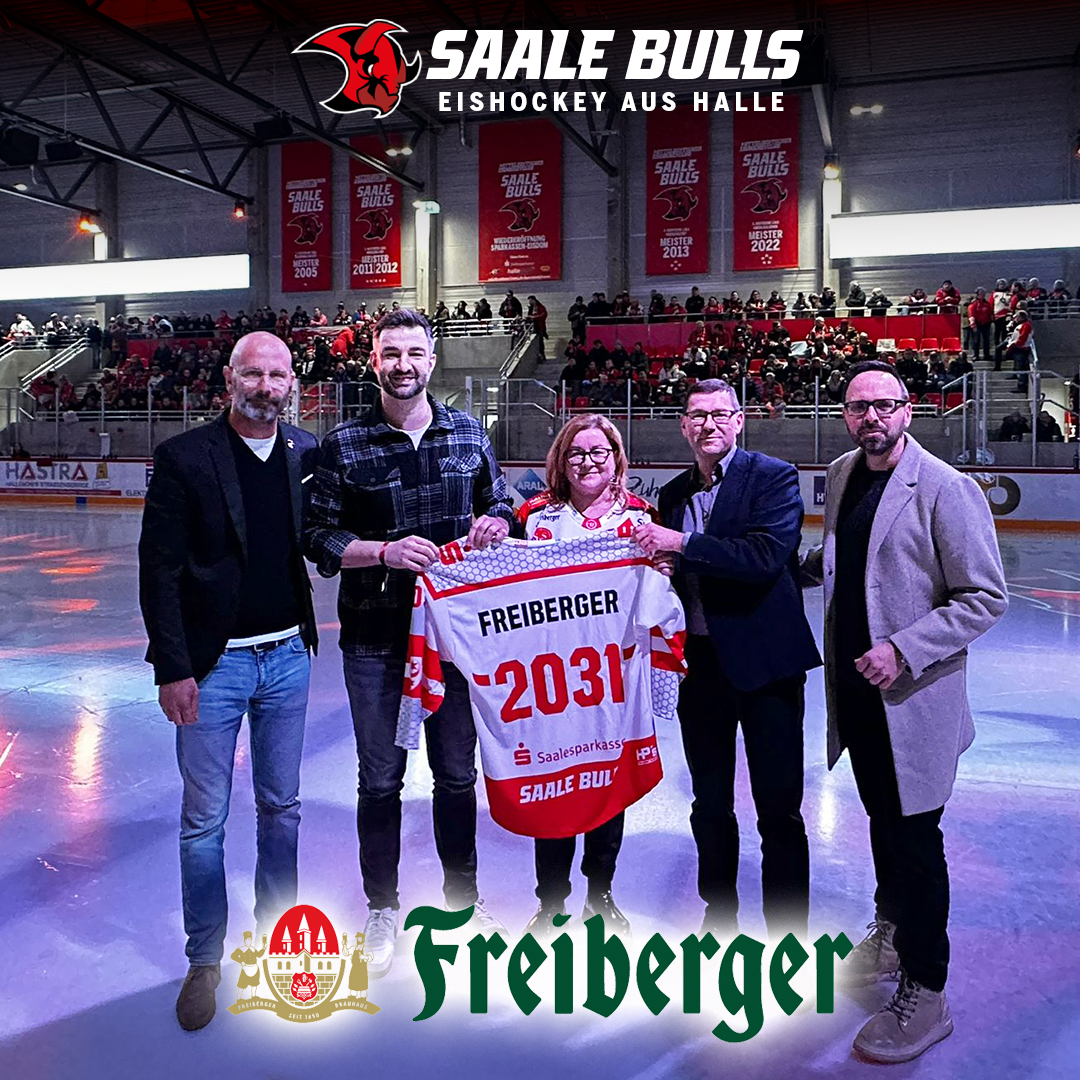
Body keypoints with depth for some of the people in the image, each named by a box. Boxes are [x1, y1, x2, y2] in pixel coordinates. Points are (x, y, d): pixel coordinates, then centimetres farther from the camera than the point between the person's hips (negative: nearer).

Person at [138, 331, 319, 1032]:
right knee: (204, 820, 8)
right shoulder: (184, 458, -8)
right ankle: (206, 960, 25)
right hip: (213, 662, -3)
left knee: (282, 806, 16)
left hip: (288, 657, 4)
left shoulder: (308, 453, 2)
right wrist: (173, 669, -12)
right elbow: (160, 568, -9)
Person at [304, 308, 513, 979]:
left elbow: (500, 504, 14)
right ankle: (383, 909, 28)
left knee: (457, 772, 14)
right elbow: (319, 538, -4)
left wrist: (495, 523, -9)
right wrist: (385, 551, -19)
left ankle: (461, 895, 35)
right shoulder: (344, 446, -4)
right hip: (375, 638, -2)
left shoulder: (469, 435, 4)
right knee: (381, 779, 9)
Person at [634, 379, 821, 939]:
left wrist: (681, 543, -22)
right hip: (699, 661, 5)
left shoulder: (774, 477, -6)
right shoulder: (673, 494, 11)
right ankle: (719, 916, 32)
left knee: (778, 806, 2)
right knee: (709, 803, 15)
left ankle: (788, 930, 18)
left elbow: (767, 555, -21)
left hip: (762, 660, -5)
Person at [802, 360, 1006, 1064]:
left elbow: (986, 597, -16)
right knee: (881, 817, 22)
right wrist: (807, 564, 4)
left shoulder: (946, 489, -17)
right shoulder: (842, 475, 5)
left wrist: (903, 651, -23)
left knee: (914, 837, 3)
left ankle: (925, 995, 19)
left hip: (914, 698, -6)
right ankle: (891, 929, 44)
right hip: (855, 689, 6)